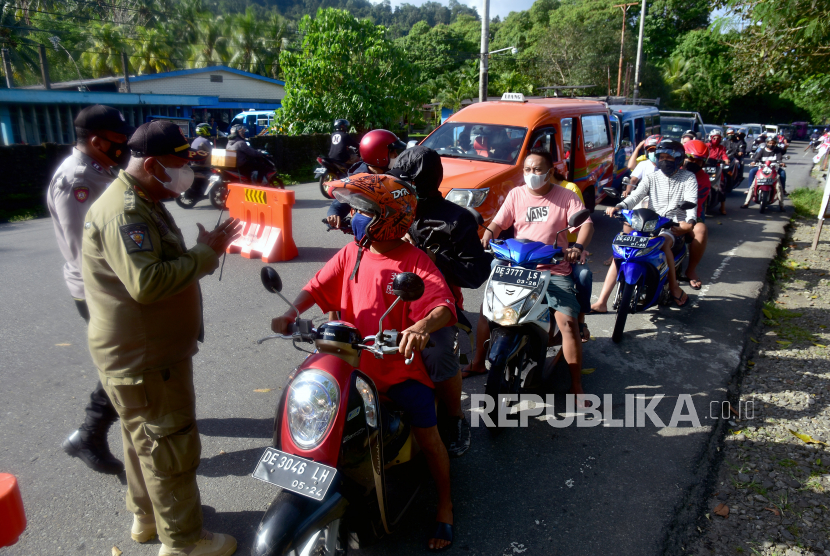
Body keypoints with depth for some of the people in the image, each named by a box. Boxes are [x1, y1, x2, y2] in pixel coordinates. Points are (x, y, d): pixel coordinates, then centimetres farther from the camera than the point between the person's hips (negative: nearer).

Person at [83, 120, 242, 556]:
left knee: (145, 439, 24)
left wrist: (206, 249, 7)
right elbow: (147, 282, -36)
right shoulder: (124, 212, -24)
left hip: (149, 351, 11)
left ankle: (146, 516, 44)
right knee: (171, 448, 2)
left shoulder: (143, 202, 12)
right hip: (141, 360, -11)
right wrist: (205, 254, -28)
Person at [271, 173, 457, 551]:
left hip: (400, 366, -4)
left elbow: (444, 306, -26)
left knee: (428, 437, 1)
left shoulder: (415, 262, -14)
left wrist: (422, 326, -47)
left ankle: (444, 505, 27)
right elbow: (317, 287, 4)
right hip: (352, 364, 5)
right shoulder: (352, 253, 3)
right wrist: (291, 313, -14)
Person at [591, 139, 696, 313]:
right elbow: (636, 196, -3)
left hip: (674, 226, -3)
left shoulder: (688, 178, 6)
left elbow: (691, 201, -11)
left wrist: (690, 221, -33)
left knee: (662, 242, -39)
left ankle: (674, 287, -16)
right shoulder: (652, 178, 14)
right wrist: (619, 207, -25)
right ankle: (601, 302, -21)